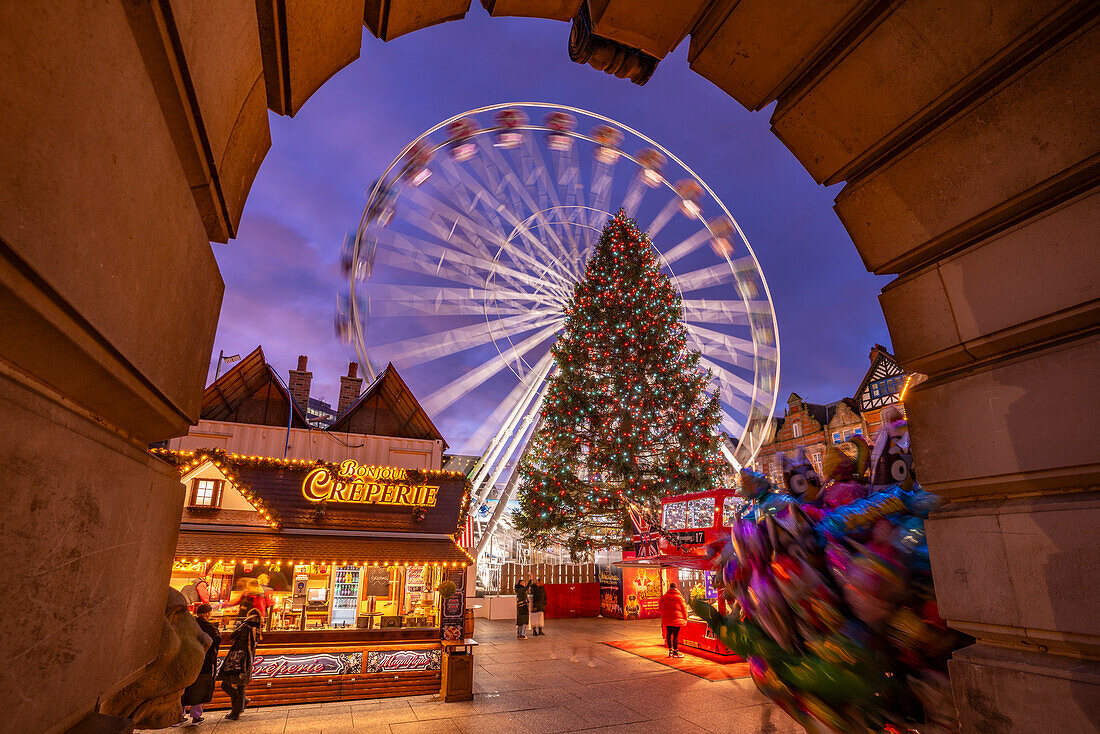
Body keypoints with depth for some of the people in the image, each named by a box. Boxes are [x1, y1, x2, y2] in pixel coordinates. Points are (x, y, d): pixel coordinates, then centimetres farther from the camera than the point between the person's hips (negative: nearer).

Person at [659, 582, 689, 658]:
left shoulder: (663, 597, 6)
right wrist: (685, 619, 10)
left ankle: (670, 650, 20)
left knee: (668, 634, 15)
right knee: (675, 635, 1)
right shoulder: (679, 597, -8)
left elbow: (661, 608, 16)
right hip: (677, 619, -4)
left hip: (666, 619, 4)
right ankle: (675, 652, 7)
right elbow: (684, 609, -2)